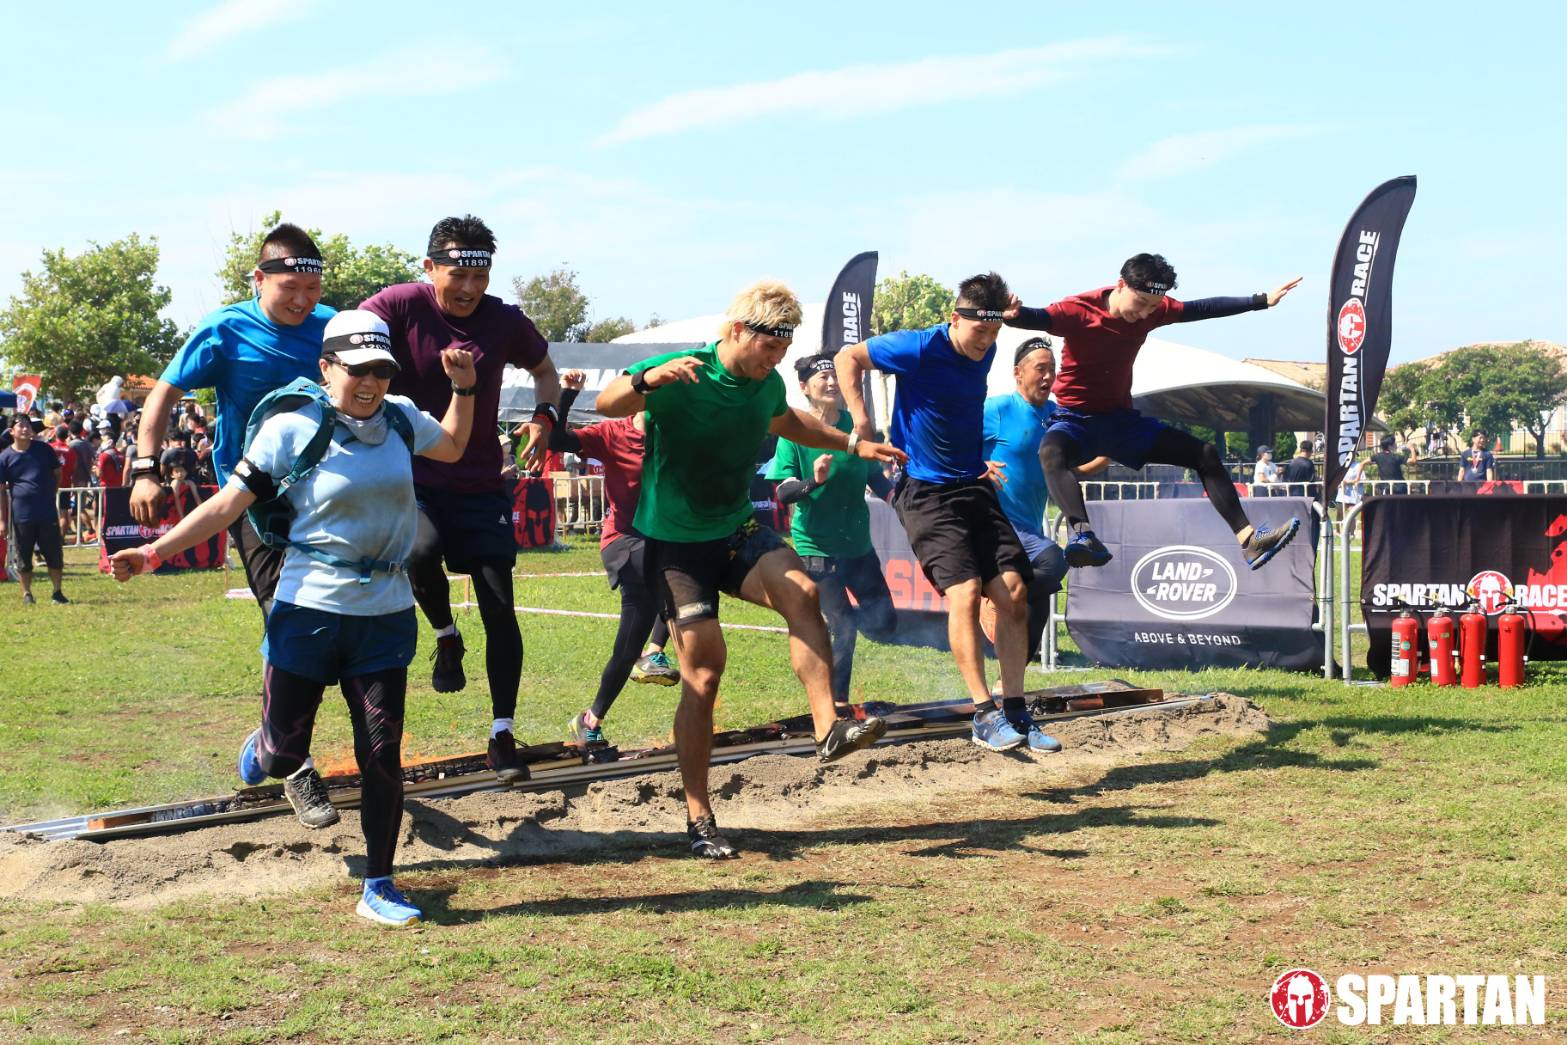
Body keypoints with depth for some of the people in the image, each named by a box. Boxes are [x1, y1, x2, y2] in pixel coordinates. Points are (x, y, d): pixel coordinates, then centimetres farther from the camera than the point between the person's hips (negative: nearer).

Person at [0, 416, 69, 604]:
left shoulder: (43, 449, 2)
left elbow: (58, 473, 15)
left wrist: (51, 493, 4)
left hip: (47, 512, 1)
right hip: (21, 515, -1)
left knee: (54, 553, 3)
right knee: (24, 557, 6)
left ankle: (57, 592, 14)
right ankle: (27, 594, 17)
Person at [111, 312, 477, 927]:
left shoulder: (400, 418, 5)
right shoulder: (292, 427, -9)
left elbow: (453, 448, 26)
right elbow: (230, 503, -10)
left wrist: (463, 388, 11)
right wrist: (155, 552, -18)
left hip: (385, 616, 3)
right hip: (309, 611, -3)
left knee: (383, 756, 2)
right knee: (284, 754, 4)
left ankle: (378, 887, 14)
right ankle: (268, 749, 44)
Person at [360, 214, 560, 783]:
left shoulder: (505, 320, -2)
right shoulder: (402, 305, -11)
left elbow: (544, 370, 15)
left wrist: (544, 416, -5)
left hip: (481, 485, 2)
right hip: (413, 478, -2)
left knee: (501, 611, 0)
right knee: (421, 551, -33)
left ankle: (502, 737, 12)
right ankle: (446, 637, 1)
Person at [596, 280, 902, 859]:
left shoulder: (767, 385, 3)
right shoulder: (681, 376, -17)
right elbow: (607, 403, -29)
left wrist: (852, 444, 26)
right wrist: (648, 379, -49)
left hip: (737, 531, 5)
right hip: (675, 543, -5)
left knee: (801, 590, -25)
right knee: (704, 669, -7)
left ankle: (828, 729, -26)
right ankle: (698, 817, 4)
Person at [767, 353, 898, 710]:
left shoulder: (855, 425, 2)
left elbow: (876, 478, 12)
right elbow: (783, 493, -15)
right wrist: (813, 481, -34)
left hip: (858, 543, 5)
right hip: (817, 546, -5)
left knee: (884, 624, 6)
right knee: (845, 628, -7)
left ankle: (832, 618, 34)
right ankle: (837, 701, 12)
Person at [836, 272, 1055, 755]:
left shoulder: (984, 351, 4)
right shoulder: (918, 349, -15)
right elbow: (848, 357, -3)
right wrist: (861, 421, -12)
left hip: (975, 487, 6)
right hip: (925, 492, -6)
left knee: (1014, 591, -3)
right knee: (965, 590, -21)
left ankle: (1016, 710, 5)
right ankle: (984, 714, -17)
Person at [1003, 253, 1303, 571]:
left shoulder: (1153, 309, -3)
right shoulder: (1079, 310, -21)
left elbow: (1203, 308, 8)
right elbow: (1040, 318, -39)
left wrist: (1262, 301, 10)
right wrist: (1013, 315, -62)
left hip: (1122, 419, 7)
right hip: (1076, 418, -7)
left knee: (1205, 453, 2)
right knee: (1053, 452, -43)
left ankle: (1247, 538, 5)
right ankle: (1082, 533, -65)